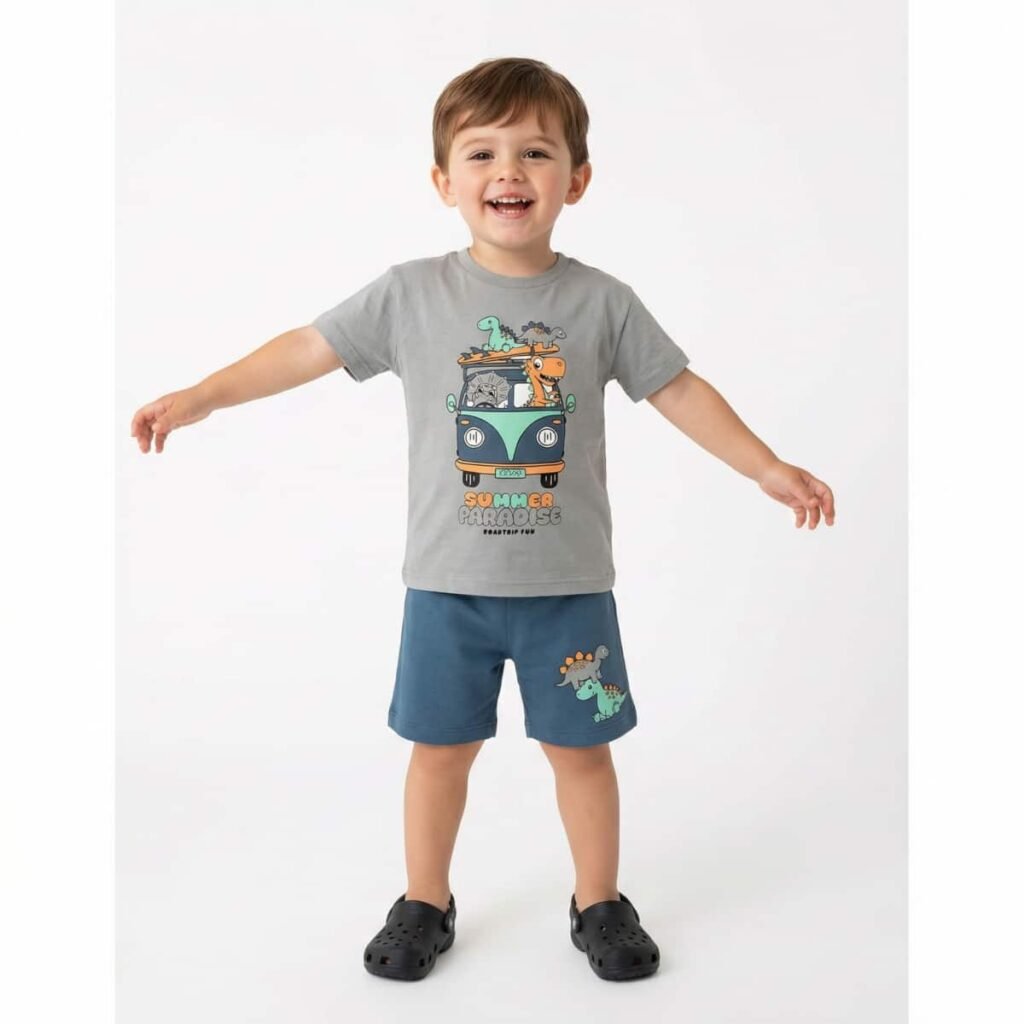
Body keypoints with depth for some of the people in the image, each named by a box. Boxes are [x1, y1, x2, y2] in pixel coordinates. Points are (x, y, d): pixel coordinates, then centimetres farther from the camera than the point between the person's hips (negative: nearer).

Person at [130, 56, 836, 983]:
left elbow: (679, 391, 3)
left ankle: (600, 904, 34)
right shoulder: (412, 294, -4)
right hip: (449, 582, 0)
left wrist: (771, 470, 0)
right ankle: (425, 904, 34)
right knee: (441, 746, 12)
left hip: (568, 584, 0)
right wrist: (200, 397, -1)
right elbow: (308, 349, 1)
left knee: (581, 745, 12)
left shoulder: (601, 301, -3)